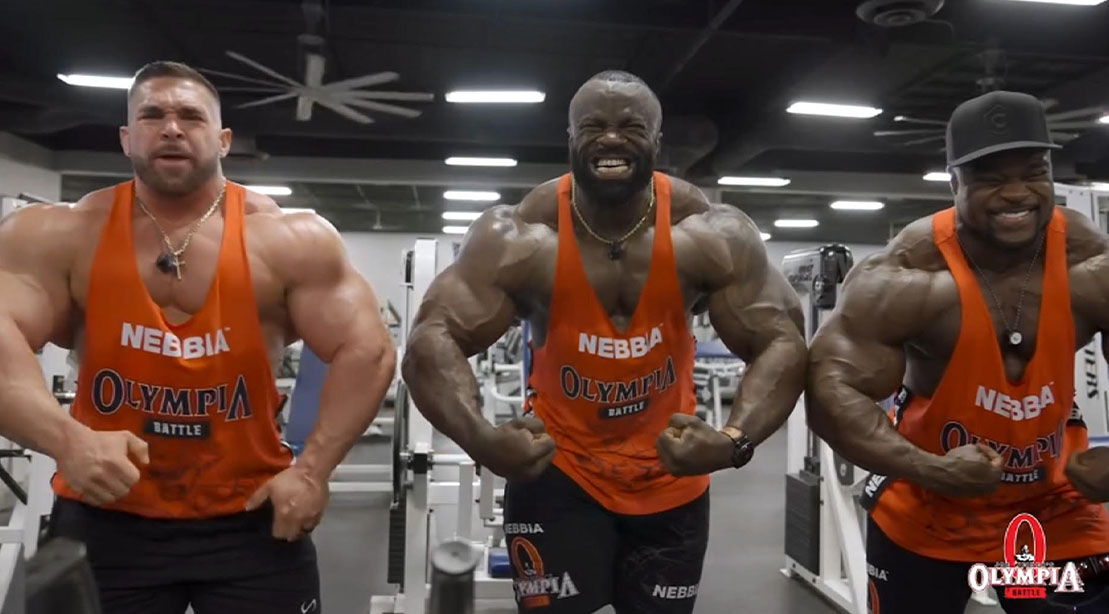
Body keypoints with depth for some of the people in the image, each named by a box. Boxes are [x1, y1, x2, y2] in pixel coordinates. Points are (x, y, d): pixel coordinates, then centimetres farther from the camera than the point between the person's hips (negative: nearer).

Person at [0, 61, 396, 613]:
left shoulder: (292, 240, -7)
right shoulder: (57, 236, -3)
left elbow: (366, 351, -9)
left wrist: (313, 469, -16)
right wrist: (66, 439, -31)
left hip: (251, 518, 0)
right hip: (106, 517, 1)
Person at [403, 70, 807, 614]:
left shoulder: (711, 237, -17)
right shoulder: (518, 238, -21)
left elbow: (782, 345, -17)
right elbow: (431, 342, -24)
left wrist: (736, 440, -37)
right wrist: (482, 440, -43)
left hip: (671, 478, 3)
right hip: (558, 472, -2)